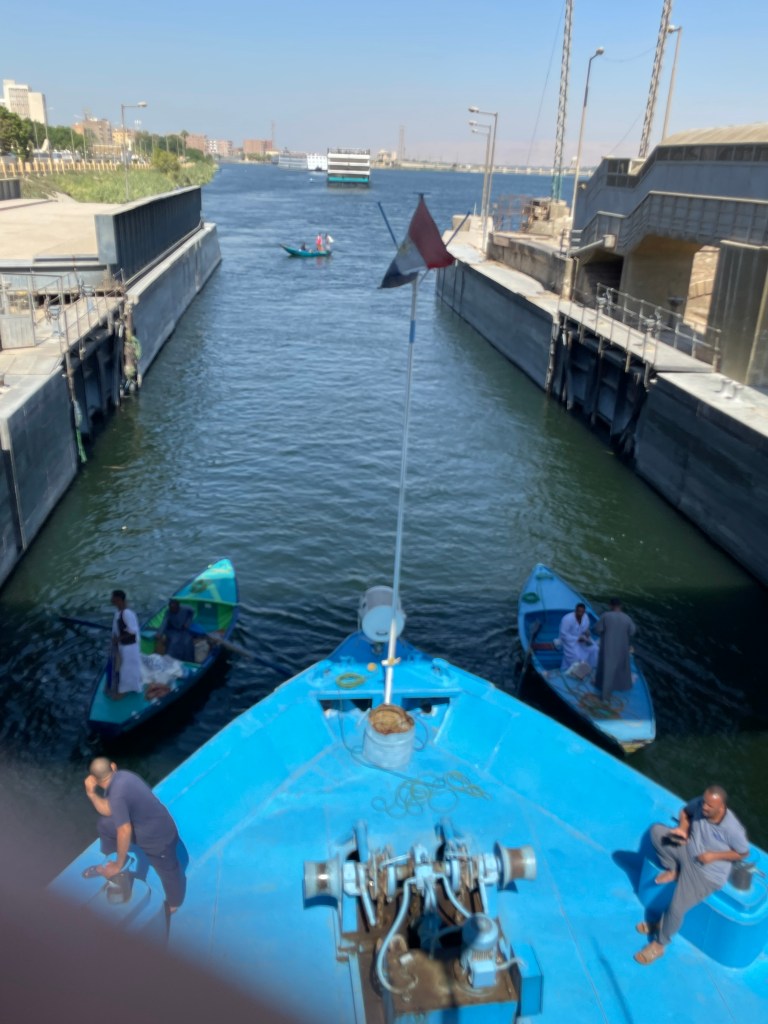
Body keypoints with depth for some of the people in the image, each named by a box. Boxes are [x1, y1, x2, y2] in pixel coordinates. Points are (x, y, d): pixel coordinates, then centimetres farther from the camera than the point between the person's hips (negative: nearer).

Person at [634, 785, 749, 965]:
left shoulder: (732, 829, -29)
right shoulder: (699, 803, -16)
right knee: (657, 830, -13)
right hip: (688, 850, 6)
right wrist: (683, 828, -14)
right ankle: (673, 870, 6)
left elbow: (743, 853, -11)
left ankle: (659, 945, 11)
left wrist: (714, 856, -20)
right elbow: (685, 812, 6)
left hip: (709, 874, -6)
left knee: (677, 908, -16)